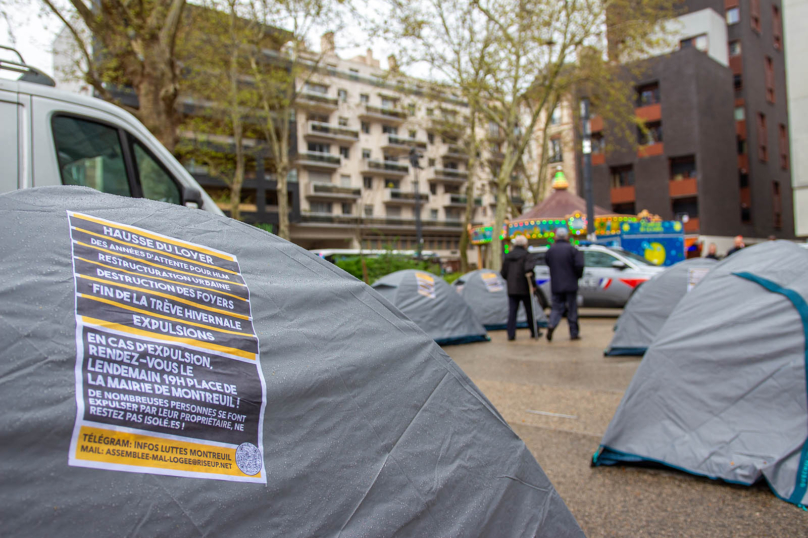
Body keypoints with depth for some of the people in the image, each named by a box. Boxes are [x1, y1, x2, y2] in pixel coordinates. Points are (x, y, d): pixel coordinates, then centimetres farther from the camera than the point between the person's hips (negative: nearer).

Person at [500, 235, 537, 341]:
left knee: (512, 311, 3)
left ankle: (511, 334, -3)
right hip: (524, 288, -4)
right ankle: (534, 332, 22)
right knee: (530, 311, 10)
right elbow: (528, 268, -23)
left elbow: (503, 273, 9)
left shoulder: (508, 256, 8)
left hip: (511, 289, 4)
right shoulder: (525, 255, -9)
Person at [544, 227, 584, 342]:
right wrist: (578, 275, 3)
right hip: (570, 285, -3)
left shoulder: (550, 250, 3)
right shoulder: (572, 249, -7)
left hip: (556, 286, 3)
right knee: (572, 309, 7)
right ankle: (574, 333, 12)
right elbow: (579, 265, -15)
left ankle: (551, 325, -19)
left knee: (557, 308, 8)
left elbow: (547, 262, 11)